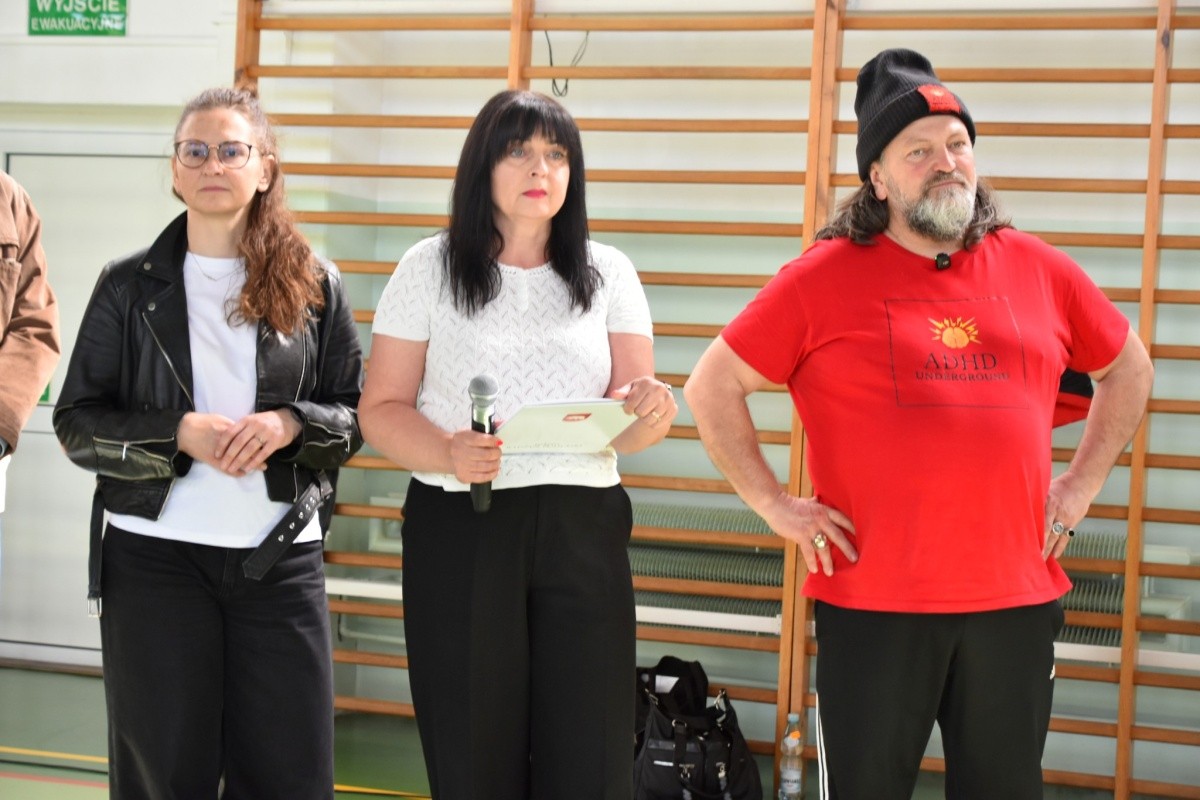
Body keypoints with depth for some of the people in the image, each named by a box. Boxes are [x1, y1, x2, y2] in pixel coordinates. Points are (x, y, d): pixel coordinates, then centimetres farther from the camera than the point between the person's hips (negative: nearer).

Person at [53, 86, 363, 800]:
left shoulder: (314, 288, 6)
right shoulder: (129, 286, 4)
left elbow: (358, 414, 7)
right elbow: (78, 423, 2)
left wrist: (290, 424, -14)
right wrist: (178, 435, -15)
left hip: (281, 559, 1)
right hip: (154, 555, 0)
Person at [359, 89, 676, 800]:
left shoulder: (608, 273, 8)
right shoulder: (430, 268, 3)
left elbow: (629, 426, 6)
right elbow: (383, 408, 1)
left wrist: (648, 412, -18)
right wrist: (448, 454, -19)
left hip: (582, 529, 2)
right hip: (459, 530, -1)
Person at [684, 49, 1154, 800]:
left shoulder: (1037, 268, 5)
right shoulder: (823, 278, -5)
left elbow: (1129, 369, 20)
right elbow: (712, 388, 0)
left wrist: (1082, 482, 11)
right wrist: (775, 503, -5)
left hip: (1018, 599, 3)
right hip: (874, 602, -3)